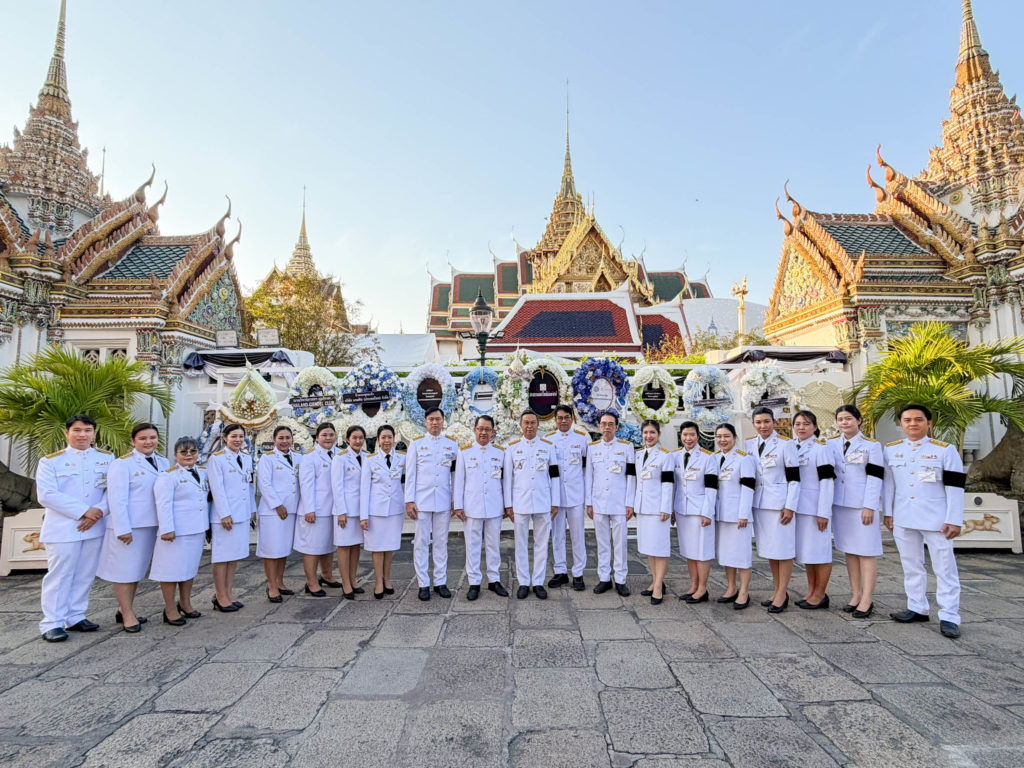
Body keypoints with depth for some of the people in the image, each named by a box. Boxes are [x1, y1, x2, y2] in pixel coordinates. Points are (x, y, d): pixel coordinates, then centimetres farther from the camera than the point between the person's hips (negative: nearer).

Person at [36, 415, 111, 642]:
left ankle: (75, 617, 22)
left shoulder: (106, 459, 6)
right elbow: (46, 495, -11)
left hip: (95, 527, 3)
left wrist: (99, 511, -16)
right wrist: (83, 511, -17)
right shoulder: (51, 461, -1)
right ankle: (52, 624, 11)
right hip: (63, 527, -3)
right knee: (60, 576, 1)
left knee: (85, 575, 10)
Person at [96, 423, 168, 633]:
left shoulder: (163, 463, 9)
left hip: (151, 524, 6)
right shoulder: (122, 464, -10)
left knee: (138, 569, 16)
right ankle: (127, 615, 13)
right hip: (128, 526, -6)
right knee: (124, 570, 3)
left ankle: (125, 610, 29)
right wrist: (123, 529, -18)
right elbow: (117, 499, -14)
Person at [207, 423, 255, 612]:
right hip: (225, 515, -6)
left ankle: (229, 594, 20)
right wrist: (225, 514, -15)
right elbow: (217, 488, -12)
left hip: (242, 514, 7)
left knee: (235, 554, 11)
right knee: (222, 555, 1)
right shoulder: (216, 459, -7)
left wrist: (252, 509, 14)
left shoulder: (247, 458, 12)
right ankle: (220, 597, 10)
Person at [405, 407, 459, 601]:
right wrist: (409, 501, -4)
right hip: (422, 501, -1)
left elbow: (456, 474, 10)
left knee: (441, 542, 7)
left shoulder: (452, 444, 9)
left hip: (444, 501, 1)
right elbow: (410, 474, 2)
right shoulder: (416, 443, 5)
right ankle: (423, 584, 12)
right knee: (421, 542, 2)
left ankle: (440, 582, 17)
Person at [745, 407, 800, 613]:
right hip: (759, 503, 6)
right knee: (768, 548, 12)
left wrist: (790, 507, -13)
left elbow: (794, 479, -8)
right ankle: (778, 590, 23)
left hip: (780, 503, -5)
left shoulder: (785, 444, -7)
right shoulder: (749, 445, 7)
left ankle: (782, 594, 9)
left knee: (783, 548, -1)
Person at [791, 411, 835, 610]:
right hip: (798, 507, 7)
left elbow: (827, 481, -12)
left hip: (816, 507, -7)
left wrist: (823, 512, -16)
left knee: (819, 550, 2)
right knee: (805, 550, 14)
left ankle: (820, 594, 14)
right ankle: (811, 591, 26)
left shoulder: (821, 448, -9)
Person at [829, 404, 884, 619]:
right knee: (849, 550, 9)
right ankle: (855, 595, 18)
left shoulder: (871, 445, -2)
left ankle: (867, 599, 4)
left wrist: (869, 507, -13)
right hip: (840, 504, 4)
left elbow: (875, 478, -7)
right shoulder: (832, 444, 9)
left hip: (863, 505, -4)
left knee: (866, 551, -1)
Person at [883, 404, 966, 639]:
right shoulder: (891, 450, 5)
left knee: (944, 568, 2)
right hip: (903, 520, 4)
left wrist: (954, 520, -10)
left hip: (936, 520, -3)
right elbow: (888, 483, 10)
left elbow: (955, 487, -6)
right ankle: (917, 608, 25)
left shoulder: (946, 450, -4)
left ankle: (949, 617, 12)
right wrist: (888, 513, 8)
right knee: (911, 566, 13)